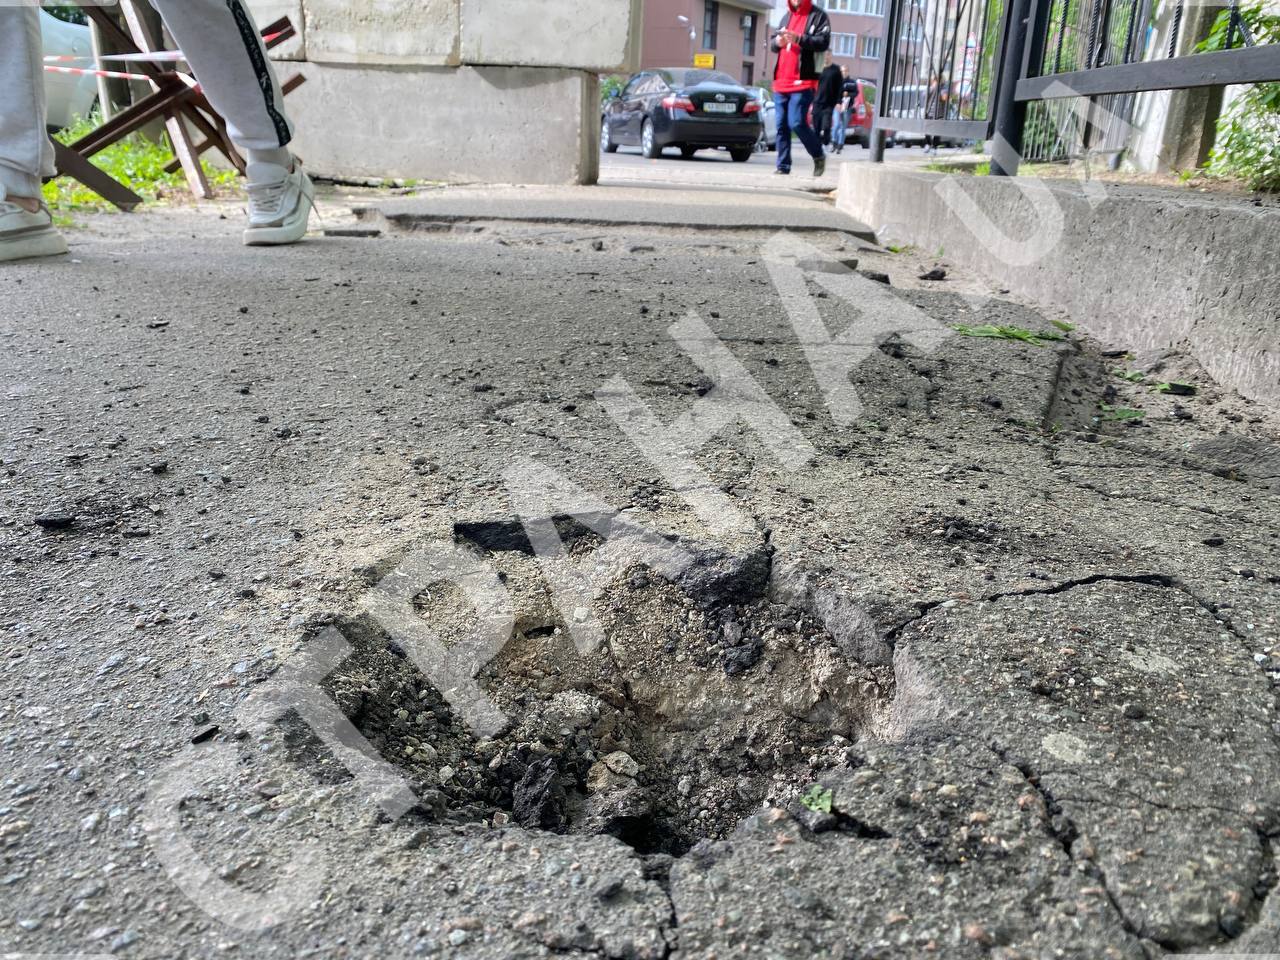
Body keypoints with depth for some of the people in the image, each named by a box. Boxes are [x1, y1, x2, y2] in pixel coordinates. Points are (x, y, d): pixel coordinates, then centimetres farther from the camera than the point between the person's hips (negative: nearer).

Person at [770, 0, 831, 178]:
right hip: (781, 81, 6)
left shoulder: (818, 16, 2)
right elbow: (772, 43, 20)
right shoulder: (787, 16, 20)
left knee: (797, 123, -14)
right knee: (781, 126, 3)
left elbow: (823, 43, -11)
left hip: (803, 82, -6)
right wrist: (777, 42, -5)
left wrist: (798, 39, -23)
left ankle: (818, 156, 6)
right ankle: (783, 166, 9)